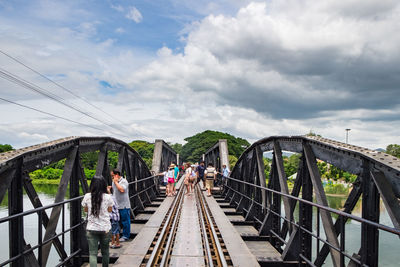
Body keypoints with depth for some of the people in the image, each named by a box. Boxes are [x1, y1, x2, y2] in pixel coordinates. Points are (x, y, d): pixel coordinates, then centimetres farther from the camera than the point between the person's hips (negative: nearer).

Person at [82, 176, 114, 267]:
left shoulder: (87, 196, -7)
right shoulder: (107, 197, -10)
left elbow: (85, 210, 8)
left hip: (91, 229, 0)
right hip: (105, 228, 0)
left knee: (92, 253, 1)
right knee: (105, 251, 18)